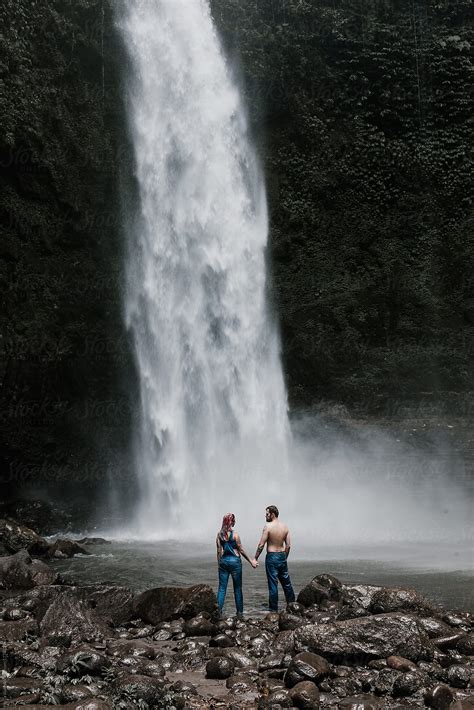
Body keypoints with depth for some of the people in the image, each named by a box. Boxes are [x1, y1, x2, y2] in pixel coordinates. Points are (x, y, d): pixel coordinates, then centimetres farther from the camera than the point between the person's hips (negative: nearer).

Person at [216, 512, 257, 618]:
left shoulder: (219, 534, 1)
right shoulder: (234, 534, -11)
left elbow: (219, 551, 3)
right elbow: (241, 550, -7)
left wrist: (219, 563, 12)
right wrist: (251, 562, 2)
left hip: (223, 561, 4)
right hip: (234, 561, -4)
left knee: (222, 588, 6)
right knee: (237, 588, 6)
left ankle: (218, 611, 0)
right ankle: (240, 612, 9)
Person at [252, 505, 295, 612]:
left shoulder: (268, 526, -12)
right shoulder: (285, 527, 5)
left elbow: (261, 545, -12)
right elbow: (288, 545, 8)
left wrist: (255, 558, -5)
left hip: (272, 556, -6)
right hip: (282, 556, 6)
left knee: (273, 583, -1)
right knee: (286, 582, 14)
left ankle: (273, 609, 2)